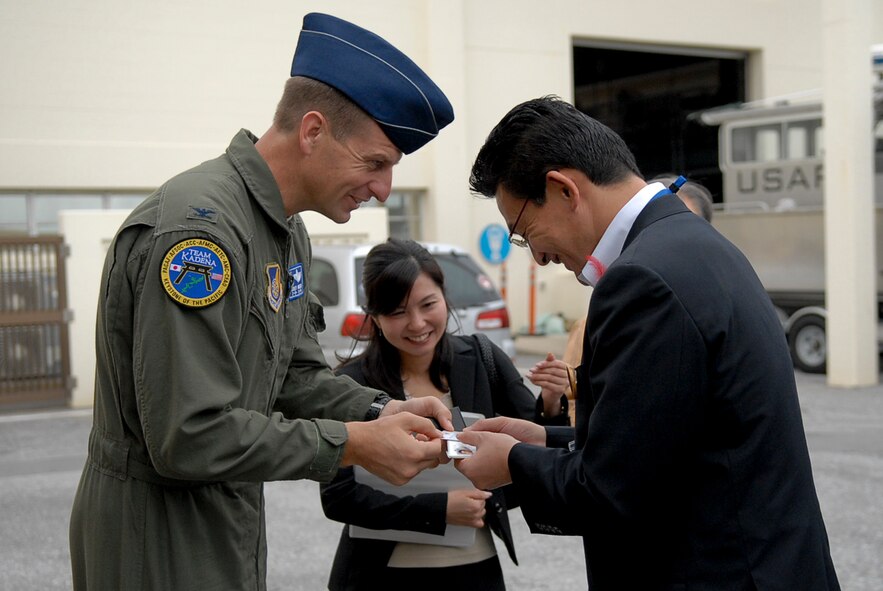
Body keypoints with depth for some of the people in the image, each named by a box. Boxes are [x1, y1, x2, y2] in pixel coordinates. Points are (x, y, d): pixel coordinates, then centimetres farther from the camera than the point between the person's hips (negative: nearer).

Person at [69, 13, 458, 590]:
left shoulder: (287, 231, 7)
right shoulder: (198, 229, -25)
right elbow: (190, 436, -28)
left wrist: (382, 411, -5)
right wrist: (352, 444, -22)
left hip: (228, 520, 9)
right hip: (160, 537, -9)